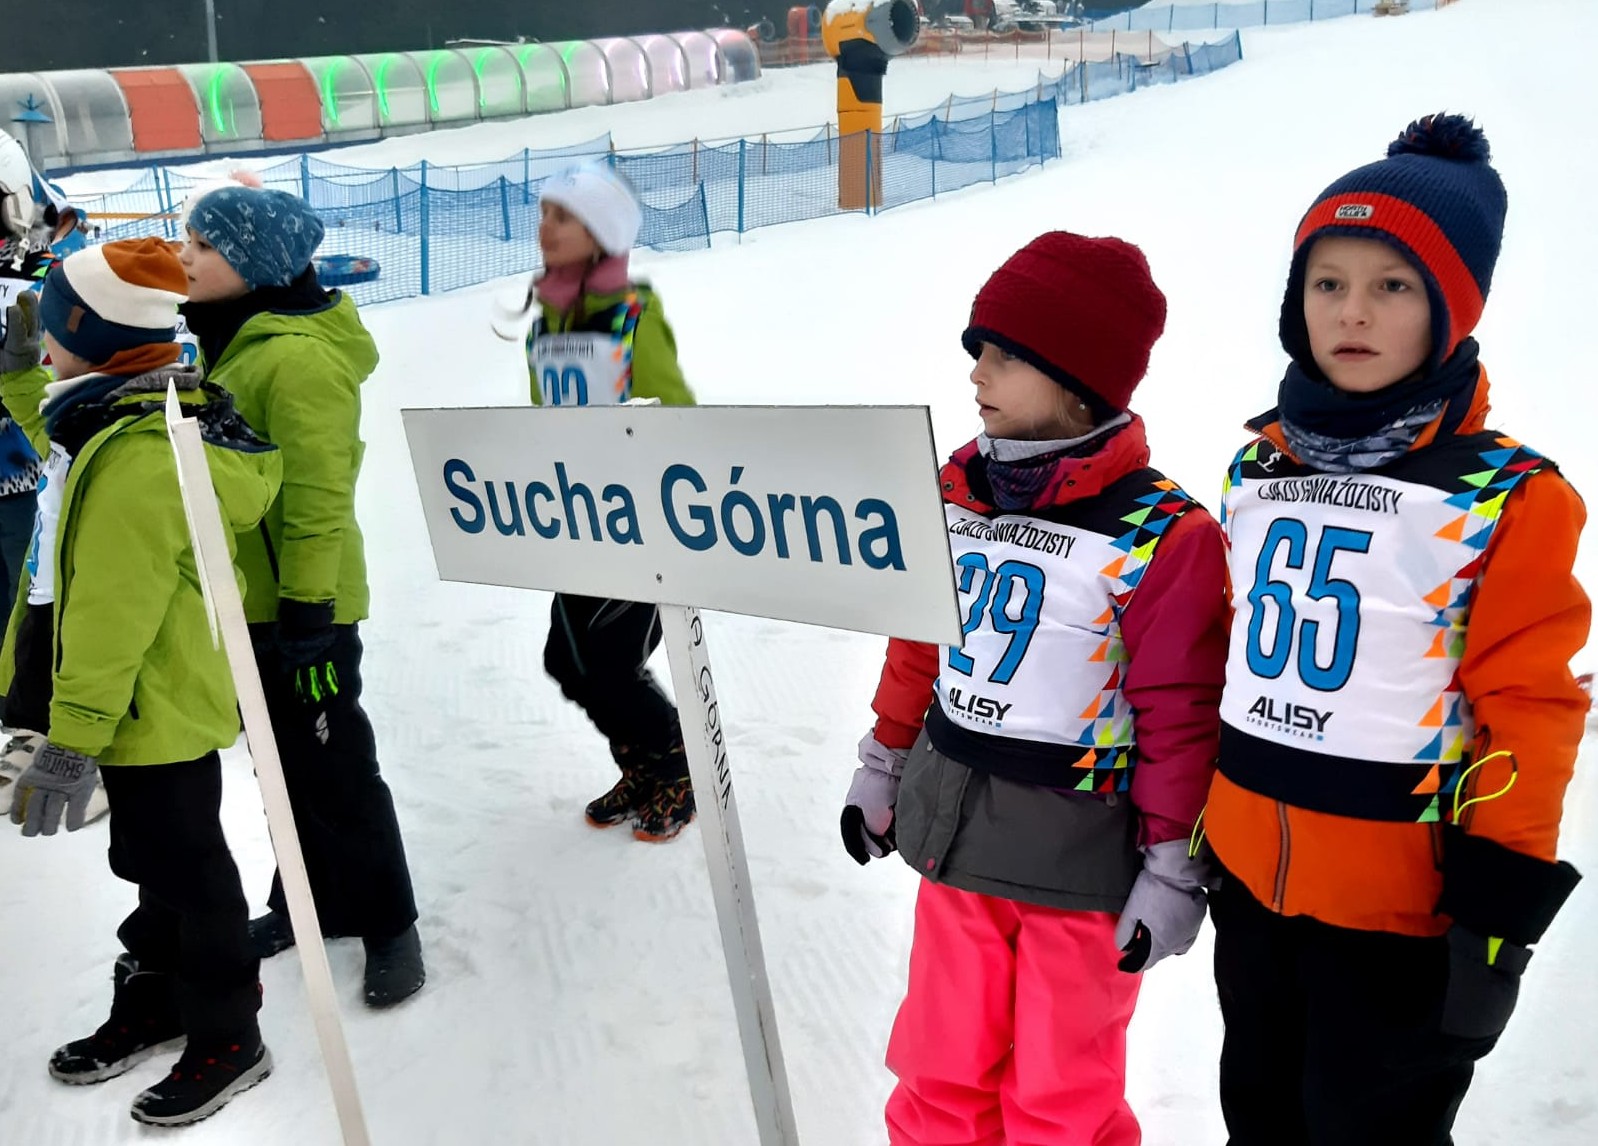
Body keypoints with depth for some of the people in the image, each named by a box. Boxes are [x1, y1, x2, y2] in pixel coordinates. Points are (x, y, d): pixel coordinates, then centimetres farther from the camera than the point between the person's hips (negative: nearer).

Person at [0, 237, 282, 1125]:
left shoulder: (143, 457, -28)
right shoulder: (129, 419, 4)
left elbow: (114, 612, -29)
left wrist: (72, 740, -26)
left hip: (157, 702, -10)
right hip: (153, 693, 10)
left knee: (180, 867, 5)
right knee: (159, 859, 22)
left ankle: (228, 1040, 23)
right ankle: (153, 1006, 41)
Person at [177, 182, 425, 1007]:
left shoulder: (298, 357, -22)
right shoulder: (237, 340, 9)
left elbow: (317, 499, -24)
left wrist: (306, 611, -23)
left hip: (300, 602, -9)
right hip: (251, 597, 9)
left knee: (335, 769, 3)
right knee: (288, 764, 20)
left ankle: (389, 925, 19)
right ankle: (308, 902, 36)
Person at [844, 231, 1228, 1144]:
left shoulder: (1162, 535, -19)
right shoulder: (956, 492, 1)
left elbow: (1181, 717, -14)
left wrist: (1174, 869, -11)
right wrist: (882, 768, 17)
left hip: (1083, 862, -5)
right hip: (952, 835, 6)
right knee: (942, 1068, 20)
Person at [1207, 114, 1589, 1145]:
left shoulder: (1507, 499, -13)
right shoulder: (1260, 467, 4)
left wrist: (1502, 906, -13)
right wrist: (1196, 823, 16)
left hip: (1400, 903, -5)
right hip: (1249, 874, 6)